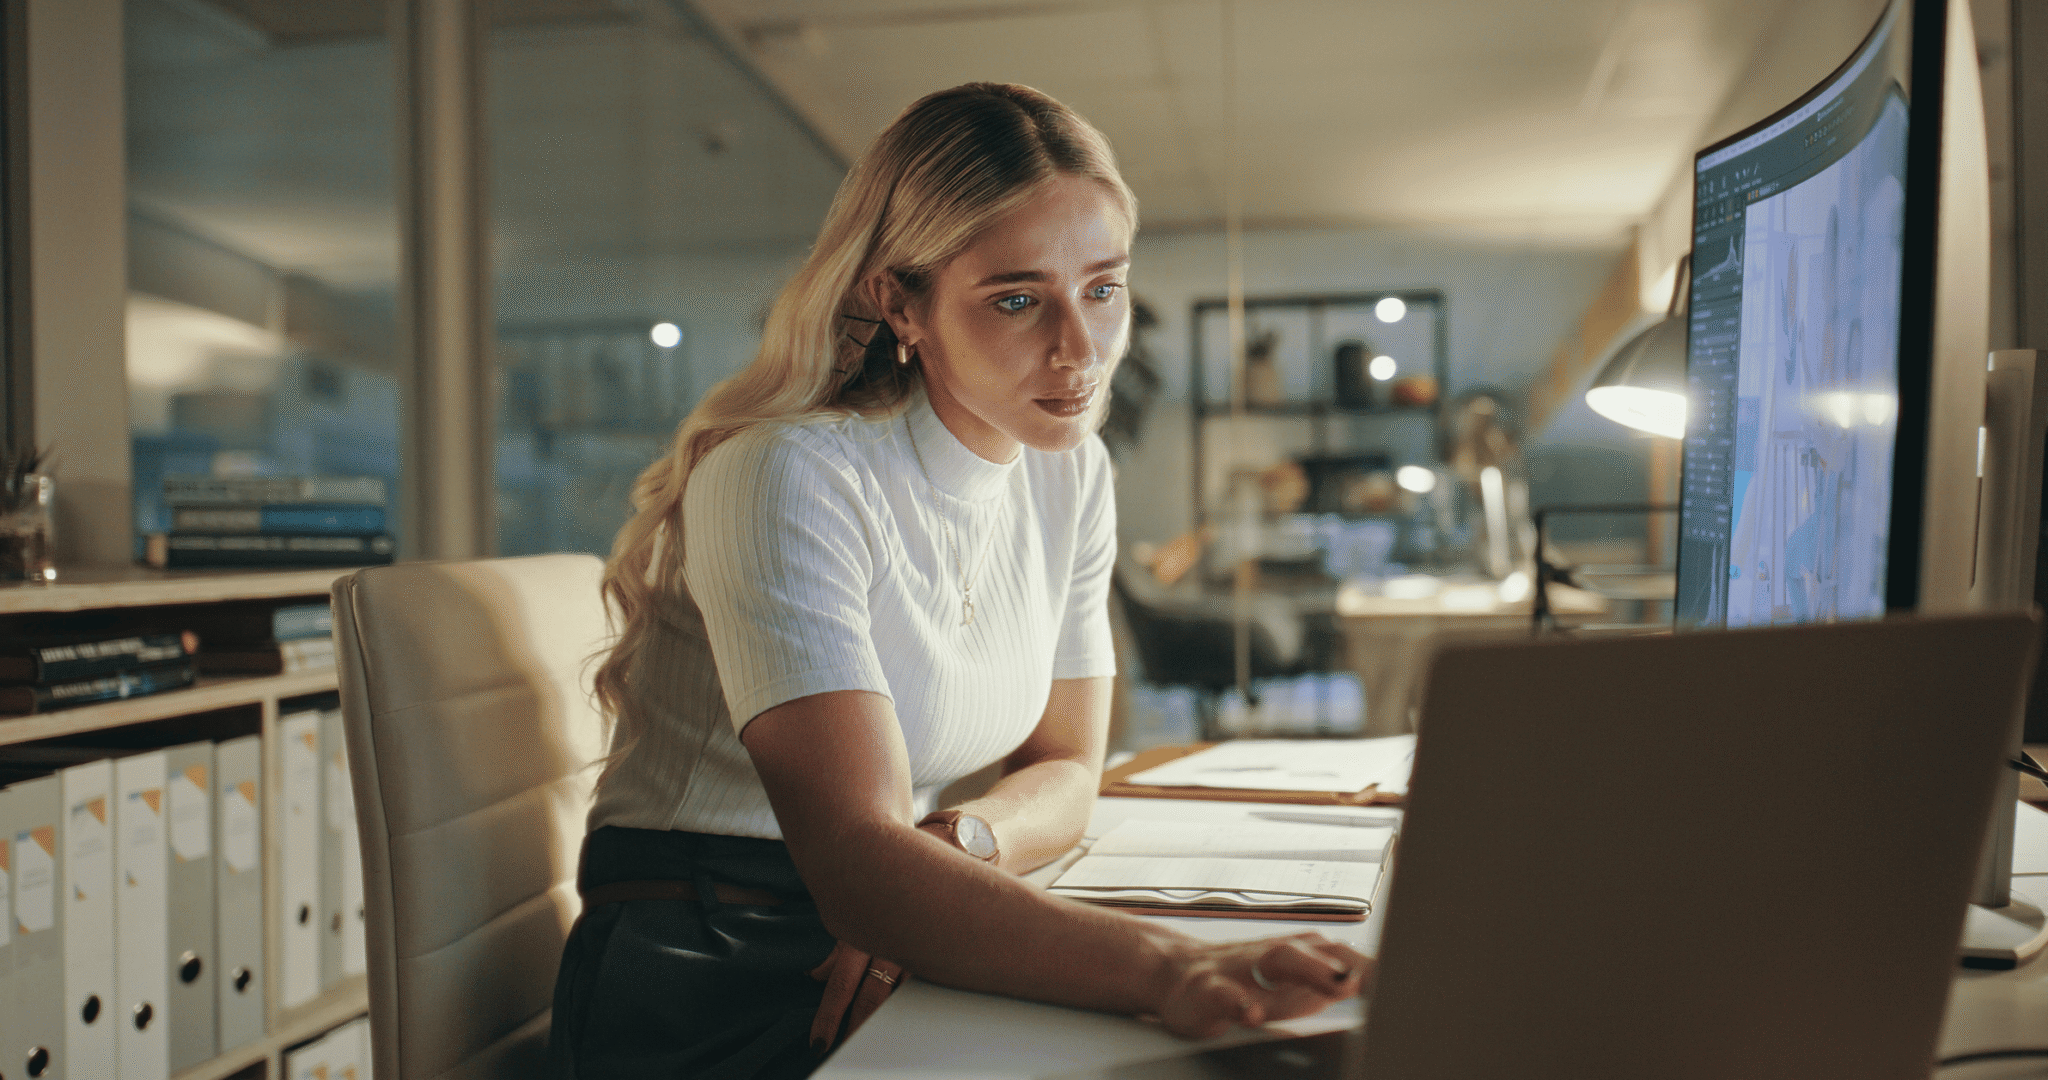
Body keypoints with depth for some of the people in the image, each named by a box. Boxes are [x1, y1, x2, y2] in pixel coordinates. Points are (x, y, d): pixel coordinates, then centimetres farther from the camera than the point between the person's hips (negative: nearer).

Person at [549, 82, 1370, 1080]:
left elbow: (1063, 771, 7)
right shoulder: (791, 476, -20)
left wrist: (956, 847, -14)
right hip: (715, 994, -6)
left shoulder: (1072, 474, 2)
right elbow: (853, 857, -30)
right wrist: (1170, 968, -42)